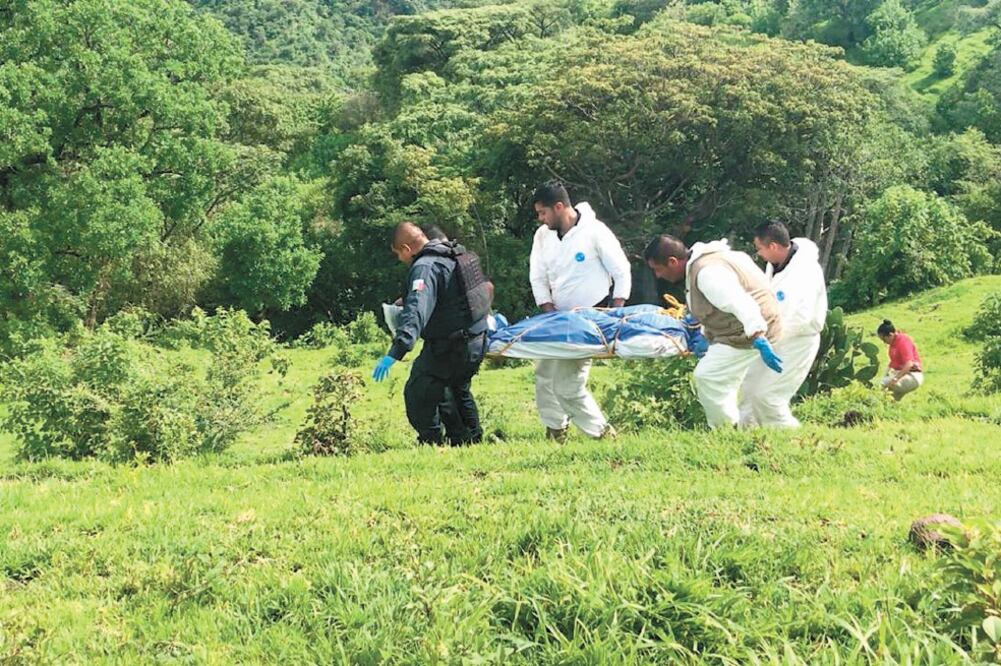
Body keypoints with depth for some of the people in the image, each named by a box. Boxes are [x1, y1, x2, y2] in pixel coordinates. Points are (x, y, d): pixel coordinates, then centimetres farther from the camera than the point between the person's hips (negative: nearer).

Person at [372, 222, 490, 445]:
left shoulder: (425, 268, -20)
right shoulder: (454, 256, 10)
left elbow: (416, 312, -35)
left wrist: (395, 353, -43)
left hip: (448, 348, -10)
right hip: (476, 341, 10)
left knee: (418, 395, -2)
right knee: (459, 390, 29)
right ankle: (472, 438, 37)